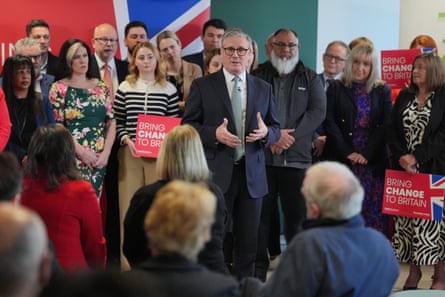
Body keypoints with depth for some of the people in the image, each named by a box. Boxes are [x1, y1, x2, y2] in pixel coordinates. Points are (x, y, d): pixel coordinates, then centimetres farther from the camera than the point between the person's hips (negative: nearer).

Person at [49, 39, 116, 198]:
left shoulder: (101, 87, 11)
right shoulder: (59, 88, -1)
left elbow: (111, 121, 9)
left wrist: (106, 152, -3)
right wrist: (82, 152, -12)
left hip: (99, 160, 4)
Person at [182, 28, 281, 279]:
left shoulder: (264, 88, 11)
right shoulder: (202, 86, 2)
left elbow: (276, 128, 13)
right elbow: (188, 126, 0)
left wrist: (266, 132, -10)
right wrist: (214, 134, -17)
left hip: (252, 175, 3)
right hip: (216, 173, -3)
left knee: (249, 241, 8)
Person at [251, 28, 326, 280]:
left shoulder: (311, 79, 10)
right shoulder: (257, 76, 7)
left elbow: (318, 112, -1)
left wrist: (290, 136, -12)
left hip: (297, 158, 1)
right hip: (262, 157, -1)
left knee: (297, 218, 3)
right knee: (260, 217, 2)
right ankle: (258, 271, 10)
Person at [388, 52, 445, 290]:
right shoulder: (404, 96, 13)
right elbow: (393, 130, 8)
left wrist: (416, 157, -15)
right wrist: (401, 157, -8)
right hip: (404, 168, 4)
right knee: (406, 220, 4)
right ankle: (414, 271, 14)